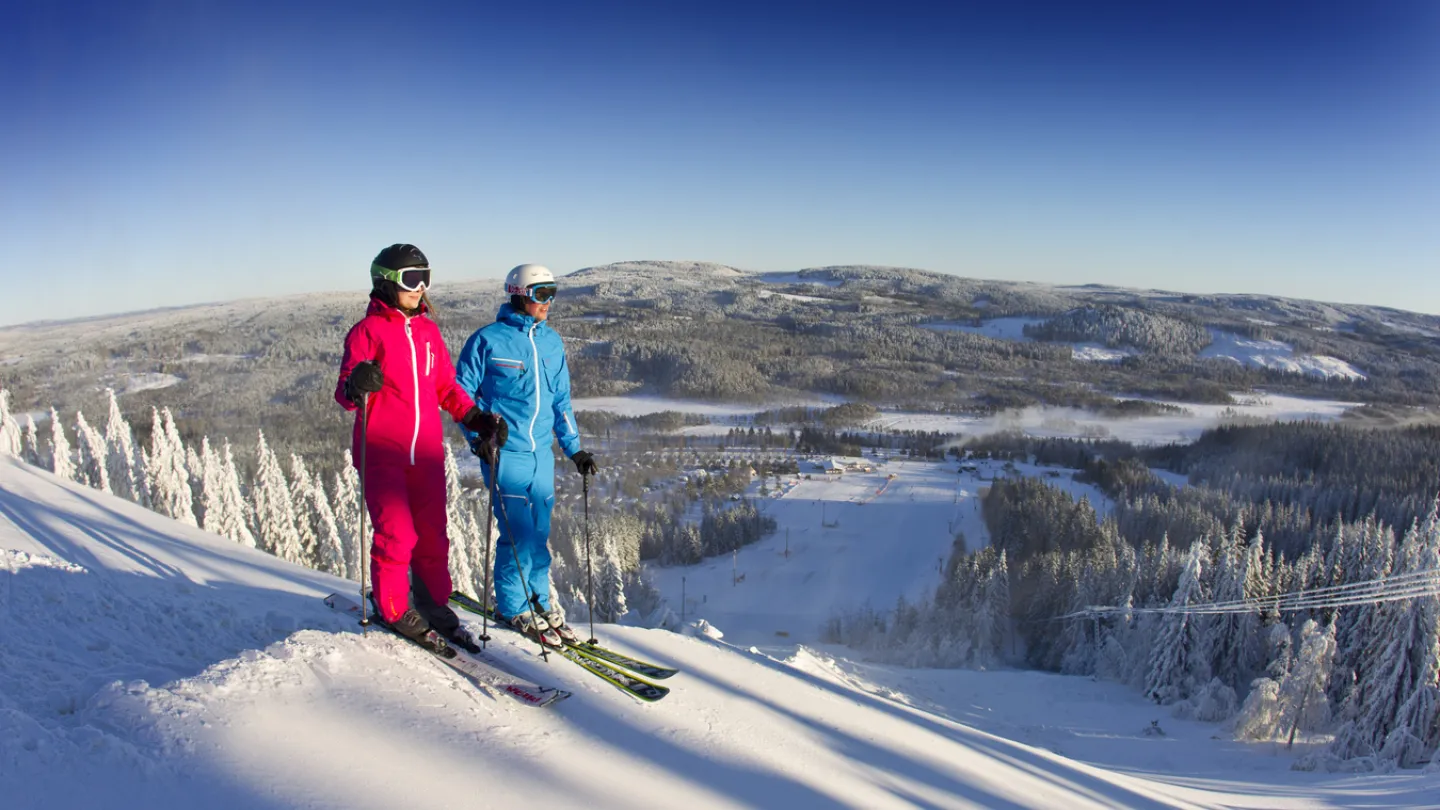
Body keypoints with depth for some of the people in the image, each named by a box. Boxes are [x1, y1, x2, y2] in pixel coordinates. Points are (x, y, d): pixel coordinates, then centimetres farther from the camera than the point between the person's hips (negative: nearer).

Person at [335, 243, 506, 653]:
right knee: (396, 535, -4)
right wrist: (356, 387, -29)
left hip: (427, 452, 5)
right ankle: (392, 608, 15)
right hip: (382, 452, -5)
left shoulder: (429, 331, 12)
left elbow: (446, 386, 19)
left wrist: (473, 416, 7)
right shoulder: (367, 330, -3)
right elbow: (344, 393, -7)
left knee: (433, 535, 8)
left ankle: (434, 604, 24)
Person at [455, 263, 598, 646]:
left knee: (540, 533, 10)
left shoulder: (552, 342, 10)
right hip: (503, 452, -5)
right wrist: (478, 436, -12)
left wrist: (574, 448, 14)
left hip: (542, 453, 5)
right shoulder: (488, 339, -6)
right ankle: (514, 608, 14)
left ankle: (540, 600, 26)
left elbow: (561, 400, 17)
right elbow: (461, 392, -1)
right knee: (519, 535, -5)